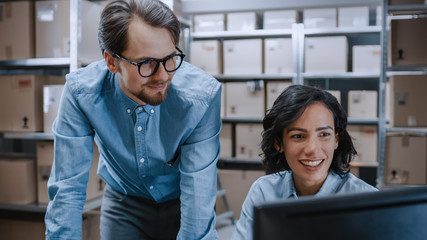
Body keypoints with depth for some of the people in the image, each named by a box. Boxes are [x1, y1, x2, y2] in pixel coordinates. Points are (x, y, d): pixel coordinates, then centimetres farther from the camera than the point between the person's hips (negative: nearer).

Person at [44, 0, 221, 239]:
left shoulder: (202, 95, -31)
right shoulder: (81, 92, -26)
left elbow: (198, 193, -29)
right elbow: (68, 188, -21)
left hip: (180, 203, 0)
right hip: (123, 201, 1)